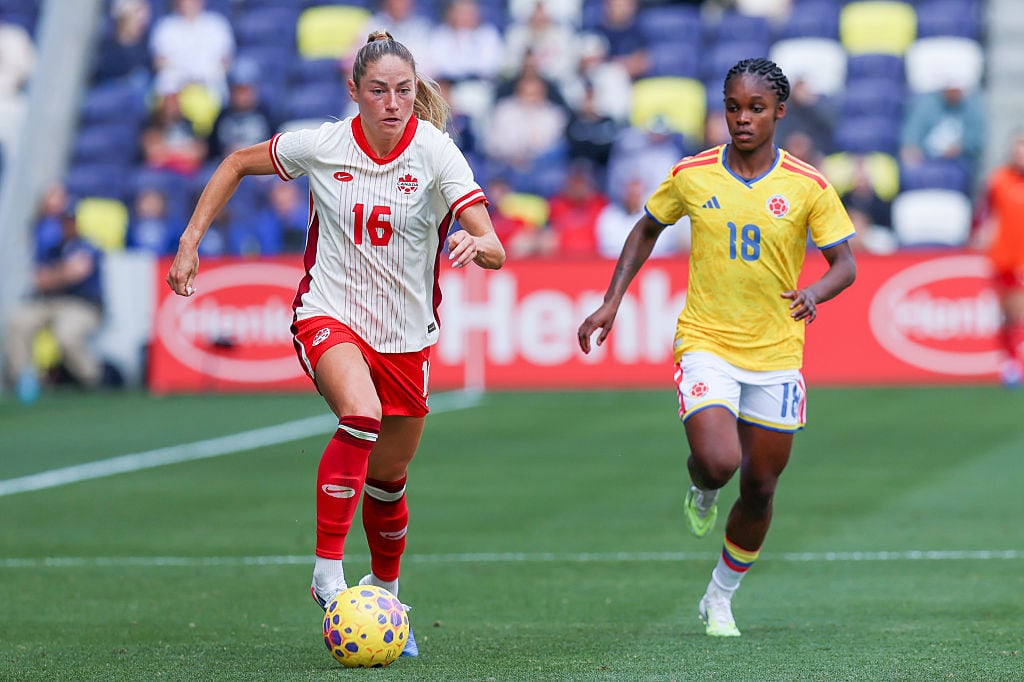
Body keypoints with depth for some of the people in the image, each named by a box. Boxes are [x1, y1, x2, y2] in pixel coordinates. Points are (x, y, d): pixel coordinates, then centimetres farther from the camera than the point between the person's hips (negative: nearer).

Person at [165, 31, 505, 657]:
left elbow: (495, 251, -23)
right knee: (361, 413, -33)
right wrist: (190, 242, 1)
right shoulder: (322, 146, -11)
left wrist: (476, 244, -47)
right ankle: (328, 573, -27)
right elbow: (236, 164, 7)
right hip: (329, 316, -2)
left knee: (388, 481, 13)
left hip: (406, 335, 2)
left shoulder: (437, 153, -15)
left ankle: (385, 593, 41)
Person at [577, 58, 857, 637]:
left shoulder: (808, 187, -5)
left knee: (759, 488, 8)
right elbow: (648, 230, 14)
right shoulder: (691, 176, -2)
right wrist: (612, 301, 6)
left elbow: (846, 263, -3)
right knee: (717, 462, -24)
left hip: (776, 355, 1)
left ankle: (721, 599, 30)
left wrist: (815, 292, -26)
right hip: (706, 344, -1)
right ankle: (702, 493, 16)